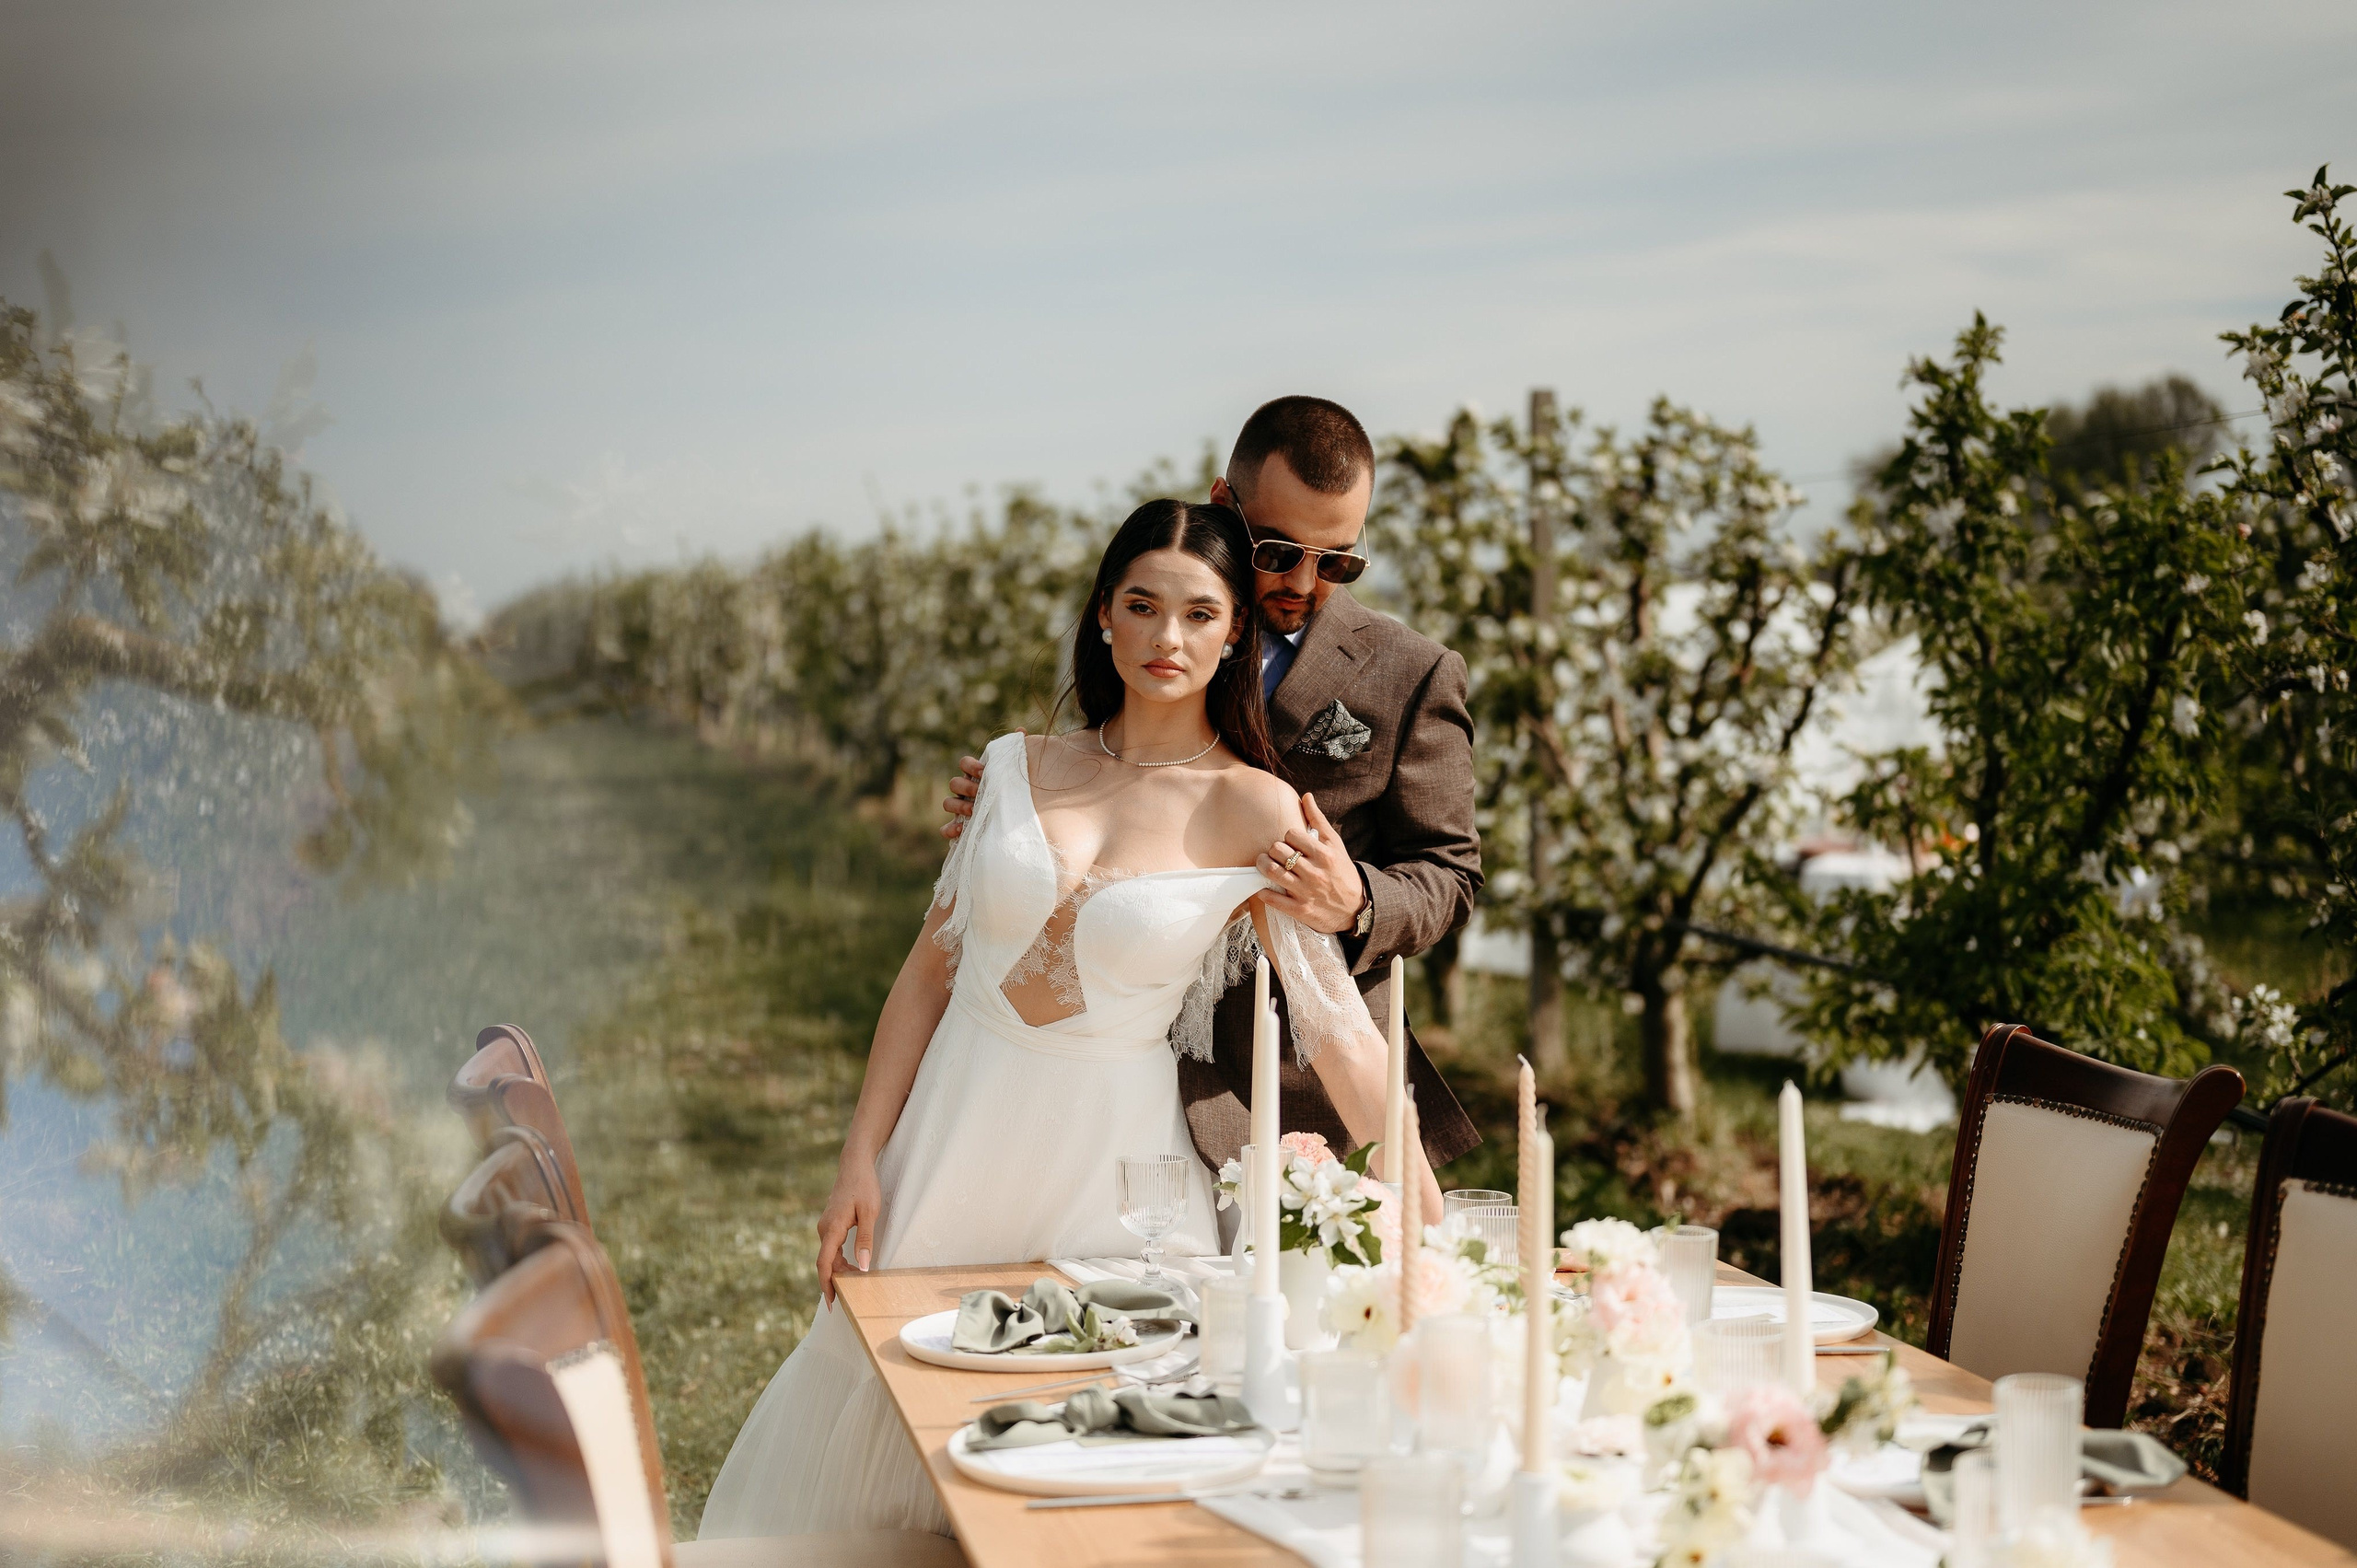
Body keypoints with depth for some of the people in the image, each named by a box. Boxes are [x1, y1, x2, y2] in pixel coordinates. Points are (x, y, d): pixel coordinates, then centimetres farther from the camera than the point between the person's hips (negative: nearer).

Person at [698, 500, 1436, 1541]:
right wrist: (859, 1163, 1)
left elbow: (1338, 1027, -9)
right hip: (960, 1125, 3)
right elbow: (931, 967, 4)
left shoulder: (1257, 812, -7)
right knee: (875, 1406, 10)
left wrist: (1431, 1230, -10)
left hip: (1112, 1150, -3)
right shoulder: (1018, 768, 2)